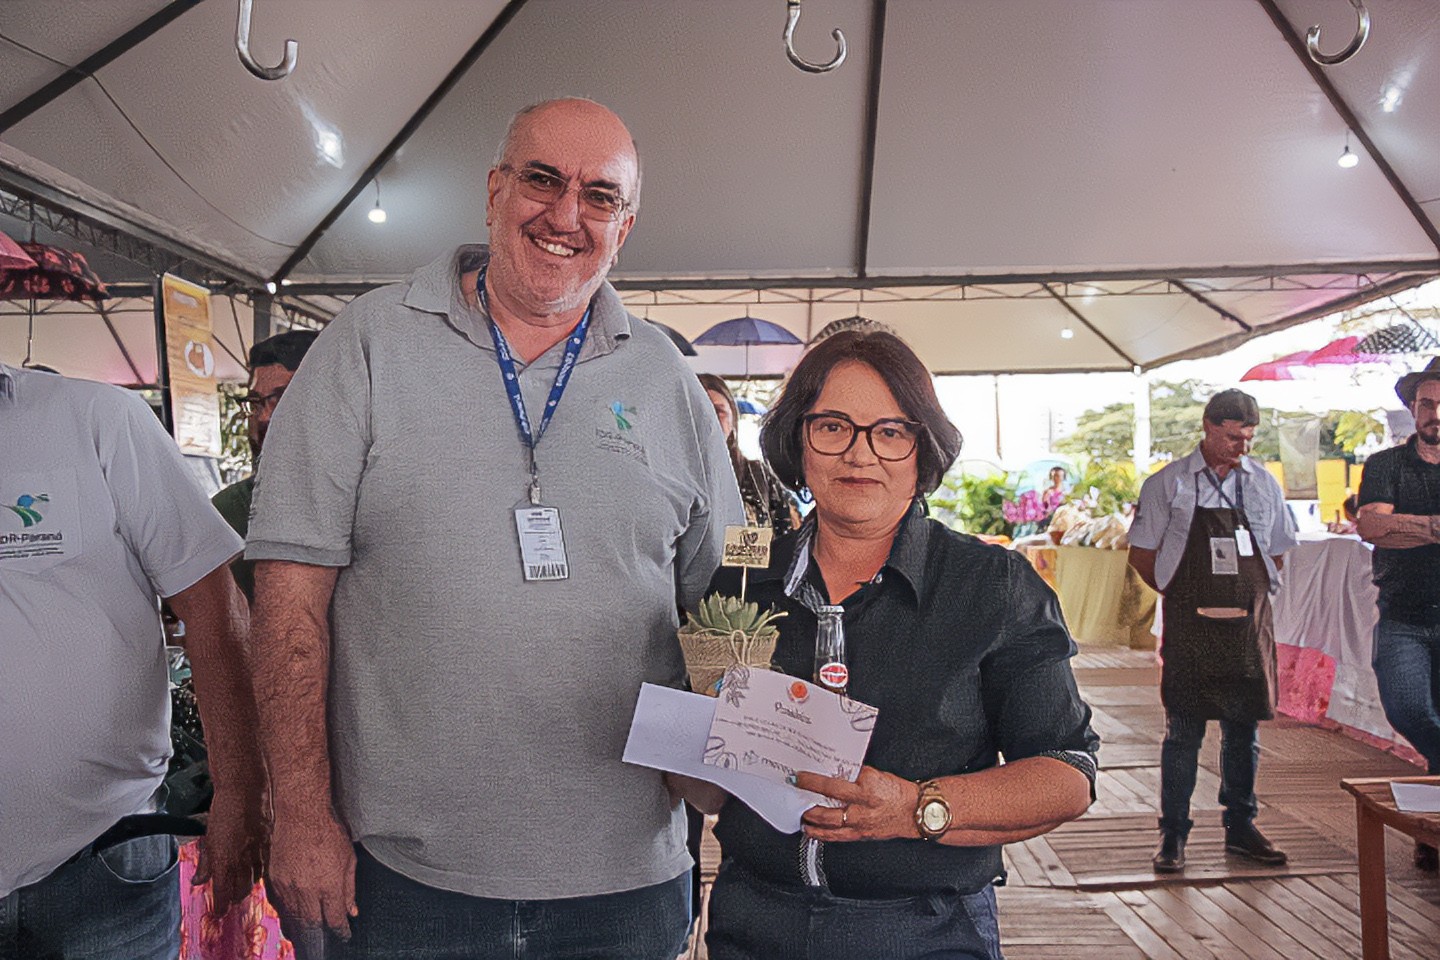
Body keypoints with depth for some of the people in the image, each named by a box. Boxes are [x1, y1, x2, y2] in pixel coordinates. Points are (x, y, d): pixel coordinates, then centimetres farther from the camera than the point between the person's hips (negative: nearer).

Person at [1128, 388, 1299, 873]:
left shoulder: (1263, 483, 9)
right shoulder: (1167, 484, 0)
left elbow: (1276, 552, 18)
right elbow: (1141, 552, 4)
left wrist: (1251, 595, 7)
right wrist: (1183, 596, -1)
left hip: (1249, 623, 3)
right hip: (1189, 625, -3)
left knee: (1244, 728, 10)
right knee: (1183, 730, 0)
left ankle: (1240, 828, 24)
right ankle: (1173, 833, 9)